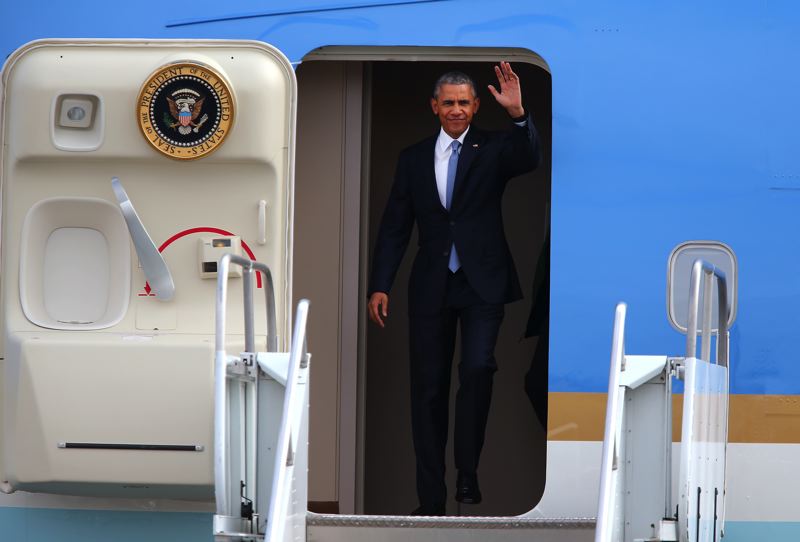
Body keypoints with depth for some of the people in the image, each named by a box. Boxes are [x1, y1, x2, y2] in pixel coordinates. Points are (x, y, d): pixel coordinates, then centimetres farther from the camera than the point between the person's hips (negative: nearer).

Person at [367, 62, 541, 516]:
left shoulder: (493, 149, 1)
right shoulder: (414, 158, 8)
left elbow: (529, 160, -21)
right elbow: (395, 226, 8)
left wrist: (518, 114, -37)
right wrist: (380, 286, 2)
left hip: (482, 283, -3)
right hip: (431, 287, 3)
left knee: (478, 368, -22)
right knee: (429, 389, 6)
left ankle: (469, 470, -4)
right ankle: (431, 499, 13)